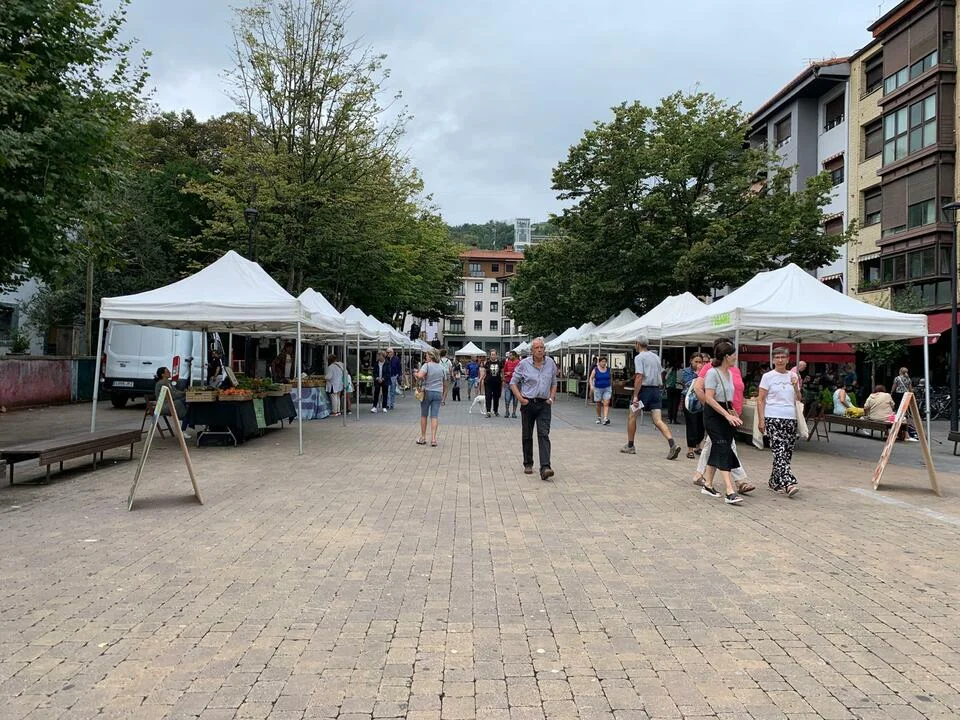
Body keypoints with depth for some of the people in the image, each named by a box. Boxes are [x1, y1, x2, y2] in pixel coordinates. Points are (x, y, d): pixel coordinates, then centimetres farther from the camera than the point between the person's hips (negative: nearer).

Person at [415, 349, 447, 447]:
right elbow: (445, 384, 14)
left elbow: (420, 376, -26)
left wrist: (416, 374, -4)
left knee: (424, 415, 11)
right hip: (438, 393, 3)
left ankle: (423, 437, 17)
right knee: (435, 416, 1)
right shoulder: (442, 368, 8)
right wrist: (443, 395, 22)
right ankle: (433, 439, -6)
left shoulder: (426, 365, -8)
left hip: (427, 392, -3)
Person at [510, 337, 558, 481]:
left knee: (544, 435, -12)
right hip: (528, 404, 0)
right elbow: (513, 383, 2)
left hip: (544, 404, 1)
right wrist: (520, 398, -8)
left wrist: (552, 398, 2)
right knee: (527, 436, 10)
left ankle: (545, 468, -20)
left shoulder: (550, 363, 4)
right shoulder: (524, 364, -4)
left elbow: (554, 383, 17)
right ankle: (528, 464, 26)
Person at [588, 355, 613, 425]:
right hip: (598, 389, 0)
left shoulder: (608, 369, 4)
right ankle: (598, 418, 28)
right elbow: (591, 378, -2)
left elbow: (610, 379, 14)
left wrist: (611, 387, 16)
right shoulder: (595, 370, -3)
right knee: (598, 404, 11)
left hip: (607, 389, 0)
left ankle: (605, 418, -21)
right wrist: (591, 385, -17)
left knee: (606, 404, -13)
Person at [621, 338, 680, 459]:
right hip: (657, 390, 6)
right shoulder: (656, 357, 15)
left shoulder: (639, 357, -8)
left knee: (631, 416, 11)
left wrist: (635, 396, -18)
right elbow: (661, 375, 19)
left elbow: (639, 377, -17)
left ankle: (630, 446, 16)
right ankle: (672, 444, -19)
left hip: (644, 389, -6)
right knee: (658, 420, 0)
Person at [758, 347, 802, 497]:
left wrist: (796, 386, -2)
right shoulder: (768, 377, 2)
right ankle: (788, 484, -21)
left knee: (787, 453, 6)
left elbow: (799, 399, 16)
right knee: (780, 452, -14)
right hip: (773, 418, -5)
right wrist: (761, 420, -8)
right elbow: (760, 400, 0)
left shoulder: (793, 376, 13)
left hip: (790, 419, 5)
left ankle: (775, 482, 19)